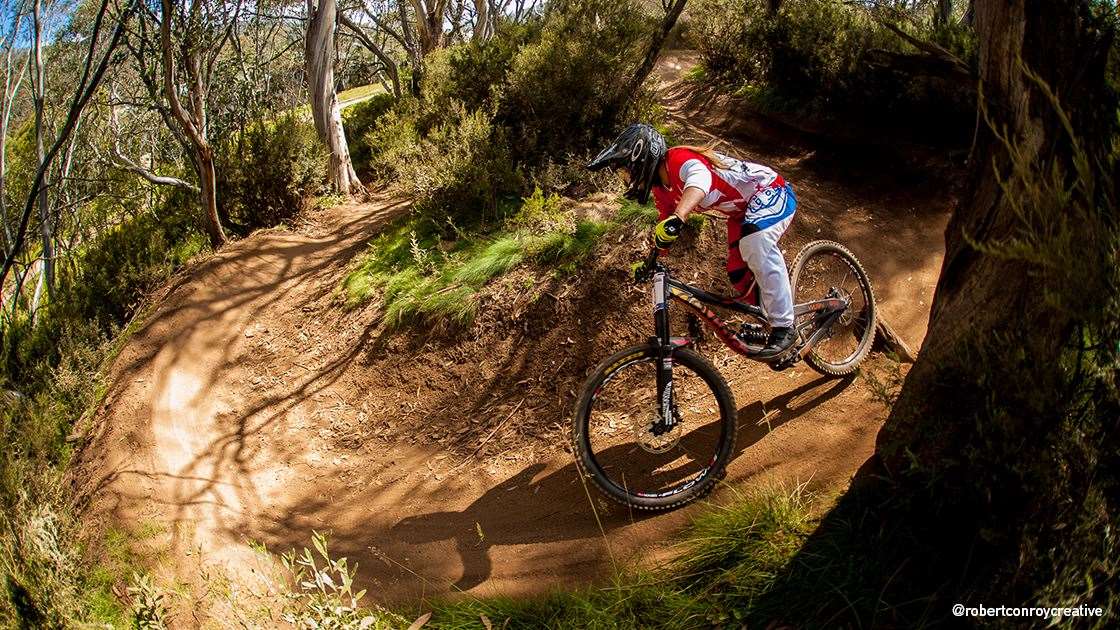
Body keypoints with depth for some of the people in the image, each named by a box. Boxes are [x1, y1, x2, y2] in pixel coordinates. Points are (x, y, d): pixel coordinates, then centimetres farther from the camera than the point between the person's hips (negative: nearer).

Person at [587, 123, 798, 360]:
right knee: (739, 275, 4)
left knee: (755, 241, -36)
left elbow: (699, 178, -53)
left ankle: (785, 327, -30)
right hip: (743, 211, 10)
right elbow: (664, 228, 15)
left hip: (772, 191, -10)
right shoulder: (661, 189, 0)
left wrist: (677, 219, -69)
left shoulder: (679, 159, -29)